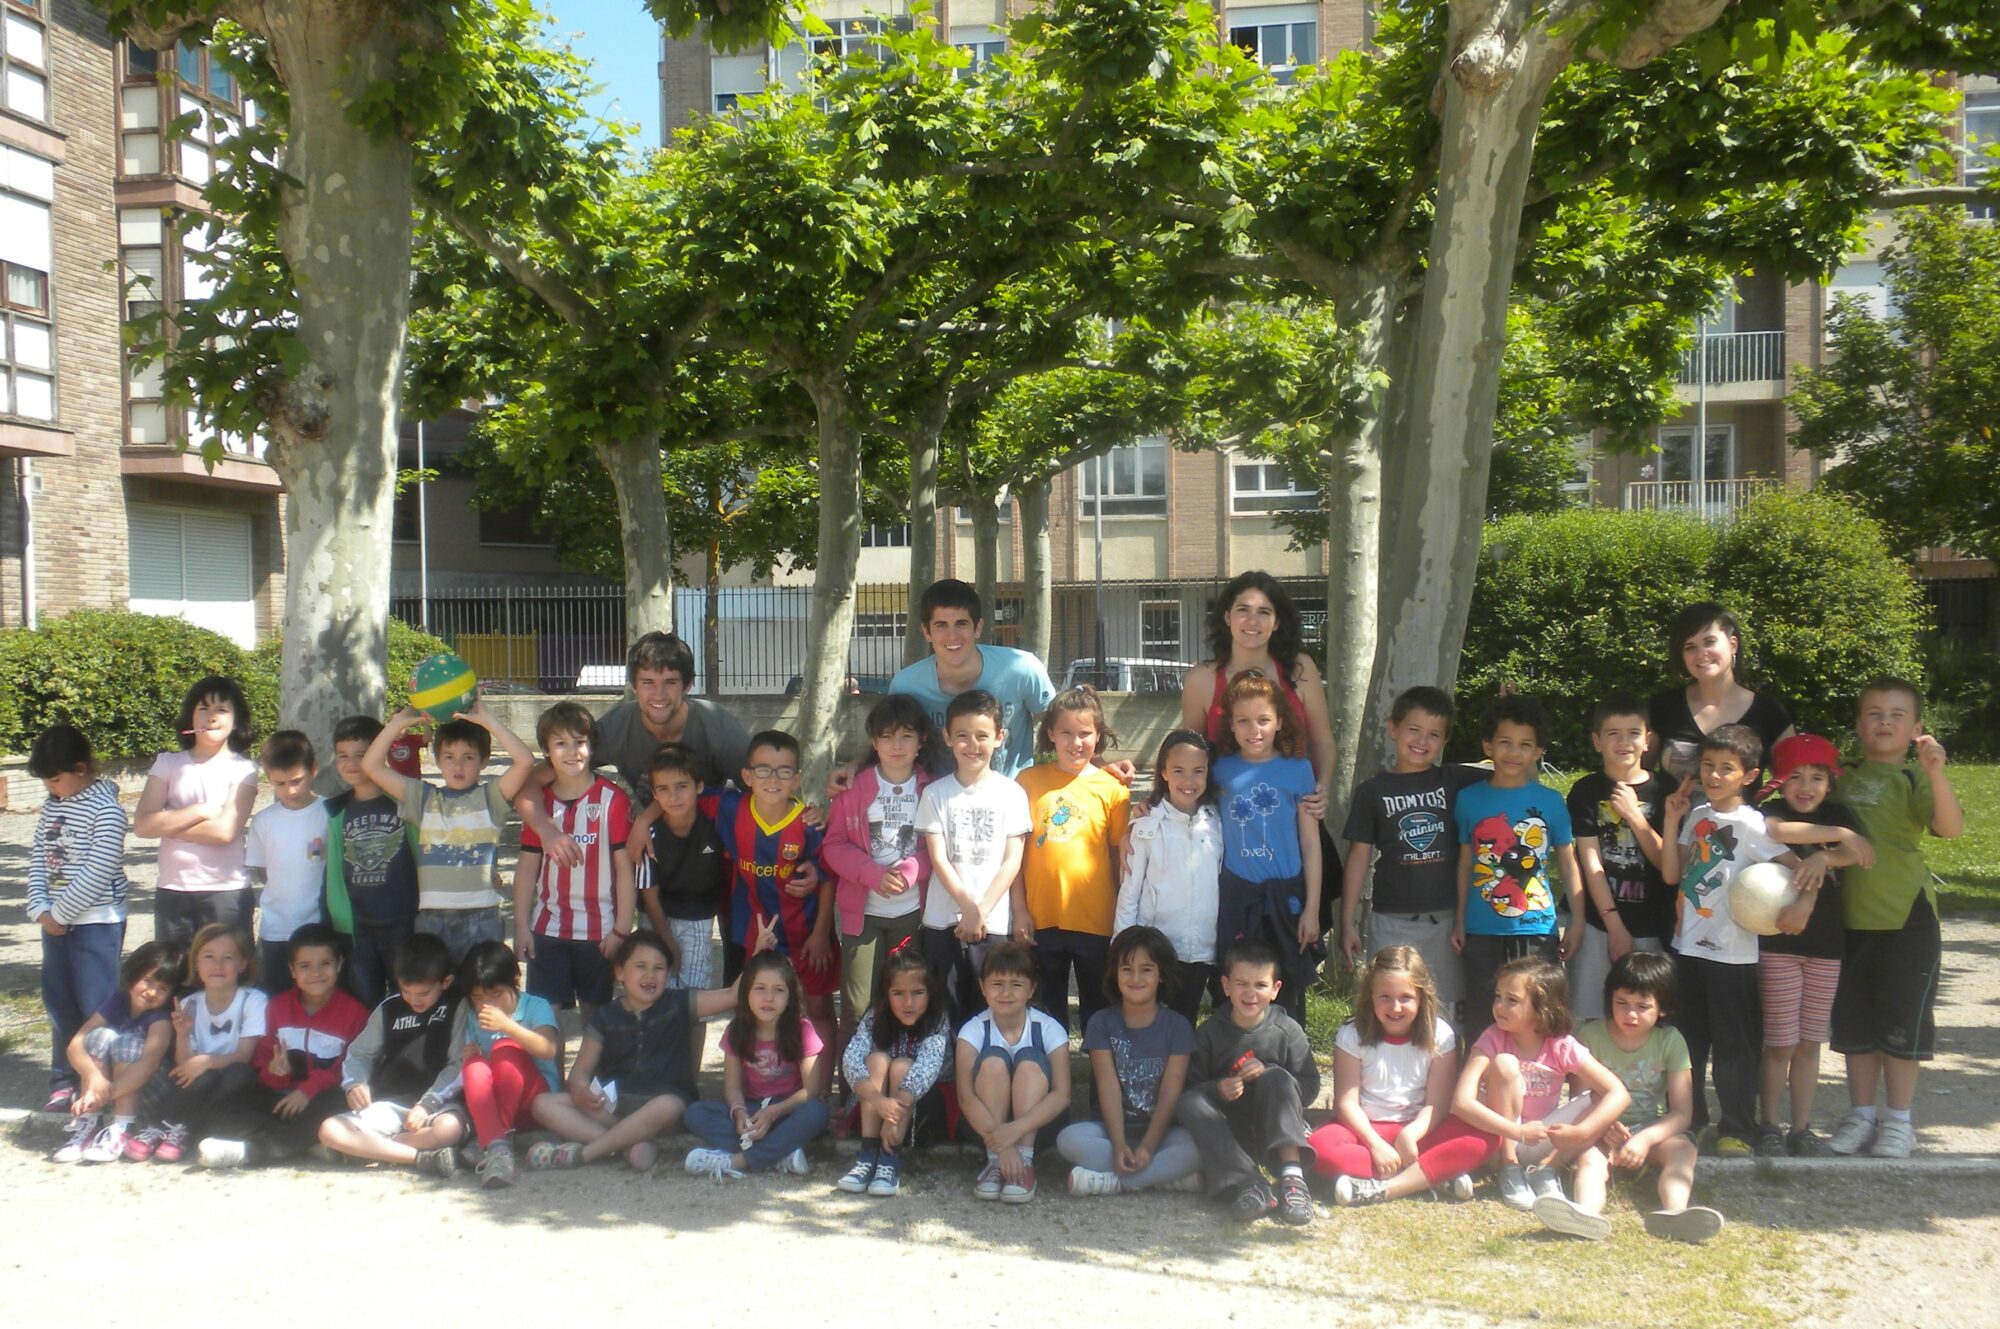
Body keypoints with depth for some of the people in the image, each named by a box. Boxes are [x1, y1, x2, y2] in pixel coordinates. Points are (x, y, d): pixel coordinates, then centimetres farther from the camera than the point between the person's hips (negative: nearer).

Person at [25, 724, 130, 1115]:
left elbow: (98, 873, -19)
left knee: (97, 1007, -3)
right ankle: (63, 1080, 27)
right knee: (58, 1002, 15)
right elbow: (38, 859, 9)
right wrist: (41, 910, -4)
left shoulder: (105, 808, -14)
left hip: (97, 922, -8)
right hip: (56, 921, 8)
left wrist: (59, 912, -14)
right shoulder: (51, 806, 9)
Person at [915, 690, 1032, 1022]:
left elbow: (1012, 861, -2)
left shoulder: (1011, 793, 0)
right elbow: (938, 859, -2)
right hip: (942, 922, 1)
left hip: (993, 923, -1)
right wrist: (968, 908, -12)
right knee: (946, 1013, 4)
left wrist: (981, 911, -10)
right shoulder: (935, 793, 2)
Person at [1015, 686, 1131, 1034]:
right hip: (1041, 918, 1)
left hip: (1095, 921, -1)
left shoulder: (1113, 789, -2)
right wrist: (1020, 910, 0)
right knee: (1049, 1005, 16)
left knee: (1097, 1006, 12)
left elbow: (1120, 856, 3)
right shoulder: (1028, 781, 1)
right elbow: (1017, 851, 3)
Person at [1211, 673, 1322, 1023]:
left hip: (1285, 895, -1)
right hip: (1235, 896, 1)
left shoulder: (1297, 769, -2)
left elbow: (1310, 843, 0)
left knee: (1288, 995, 6)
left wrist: (1312, 908, -2)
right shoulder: (1222, 769, 2)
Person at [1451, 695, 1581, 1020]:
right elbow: (1465, 863, 9)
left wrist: (1577, 922, 4)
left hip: (1537, 932, -1)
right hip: (1482, 932, 1)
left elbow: (1568, 864, 6)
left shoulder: (1551, 801, 0)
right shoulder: (1469, 798, 3)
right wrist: (1459, 920, 10)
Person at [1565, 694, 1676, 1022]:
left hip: (1652, 928, 1)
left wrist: (1634, 815, -12)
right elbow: (1591, 862, -4)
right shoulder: (1586, 791, 1)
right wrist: (1615, 927, -9)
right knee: (1592, 1019, 0)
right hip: (1600, 925, -1)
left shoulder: (1664, 790, 4)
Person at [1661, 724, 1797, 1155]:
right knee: (1686, 1038, 14)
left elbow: (1800, 869, -12)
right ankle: (1687, 1118, 27)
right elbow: (1672, 874, 5)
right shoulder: (1696, 816, 7)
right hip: (1687, 946, 6)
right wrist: (1671, 820, -1)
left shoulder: (1751, 824, -10)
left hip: (1732, 954, -6)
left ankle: (1736, 1128, 14)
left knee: (1732, 1045, 3)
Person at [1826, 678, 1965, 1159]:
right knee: (1853, 1021, 12)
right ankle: (1861, 1114, 24)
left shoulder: (1914, 778, -7)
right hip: (1850, 916, 5)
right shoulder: (1845, 777, 8)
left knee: (1901, 1020, 4)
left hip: (1906, 919, -5)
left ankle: (1899, 1119, 18)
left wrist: (1936, 773, -38)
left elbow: (1951, 827, -25)